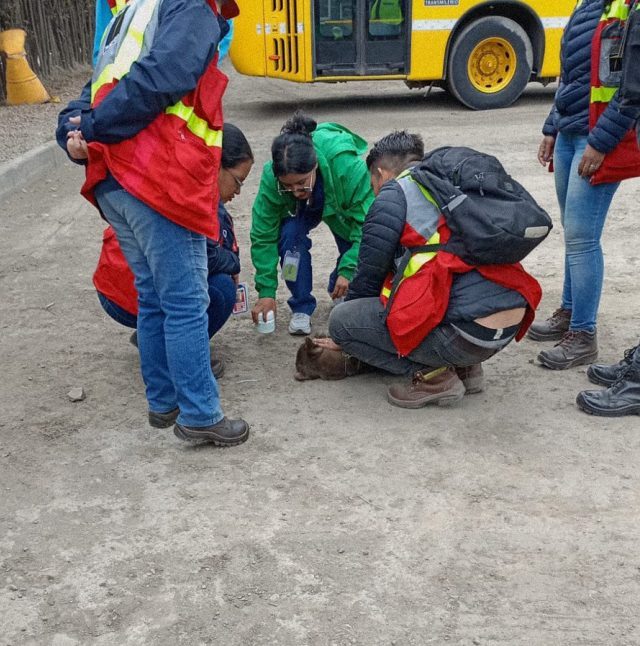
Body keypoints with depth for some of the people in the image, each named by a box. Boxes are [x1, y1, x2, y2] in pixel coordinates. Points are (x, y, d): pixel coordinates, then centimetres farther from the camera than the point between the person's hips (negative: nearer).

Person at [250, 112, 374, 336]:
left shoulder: (346, 164, -45)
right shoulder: (271, 177, -37)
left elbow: (367, 223, -36)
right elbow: (263, 236, -29)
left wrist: (349, 270, -41)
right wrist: (266, 291, -31)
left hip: (343, 205, 0)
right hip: (300, 210, 0)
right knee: (290, 234, -28)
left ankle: (340, 292, 17)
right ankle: (301, 308, -11)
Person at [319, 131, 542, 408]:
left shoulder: (395, 192, 0)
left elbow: (369, 274, 4)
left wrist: (343, 338, 22)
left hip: (464, 333, -8)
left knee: (340, 319, 4)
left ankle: (433, 376, 0)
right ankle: (463, 367, 18)